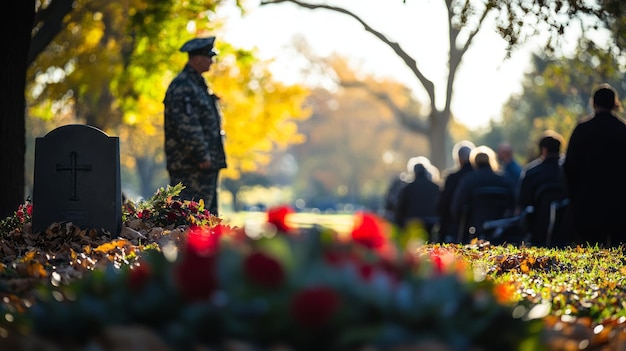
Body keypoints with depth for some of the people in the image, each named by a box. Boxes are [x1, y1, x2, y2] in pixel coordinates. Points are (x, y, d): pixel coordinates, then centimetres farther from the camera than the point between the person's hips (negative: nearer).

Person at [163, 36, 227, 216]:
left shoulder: (197, 83, 19)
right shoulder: (182, 87, -15)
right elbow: (187, 125, -21)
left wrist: (210, 157, 22)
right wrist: (202, 156, -21)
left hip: (206, 165, 11)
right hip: (190, 166, -11)